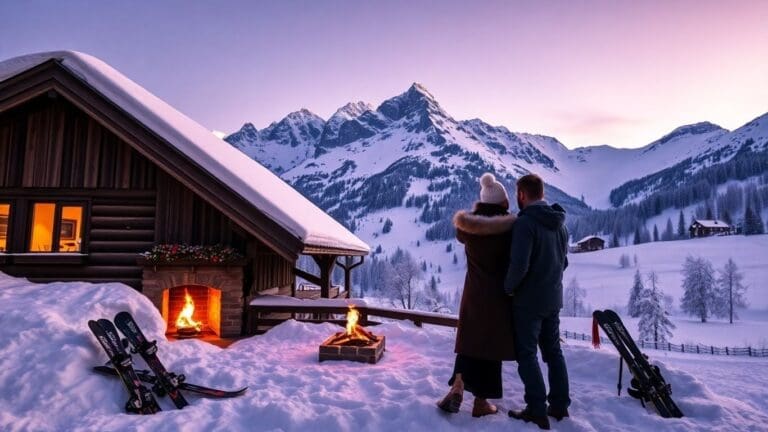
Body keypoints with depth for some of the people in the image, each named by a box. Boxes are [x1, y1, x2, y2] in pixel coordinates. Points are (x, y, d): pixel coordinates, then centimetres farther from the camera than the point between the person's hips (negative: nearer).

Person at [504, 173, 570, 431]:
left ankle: (537, 410, 8)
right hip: (553, 299, 8)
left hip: (529, 301, -7)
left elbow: (519, 265, -27)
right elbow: (563, 262, 14)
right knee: (553, 351, 18)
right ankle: (560, 405, 26)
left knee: (527, 354, 4)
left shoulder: (525, 222, -20)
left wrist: (509, 287, -11)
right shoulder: (559, 223, 6)